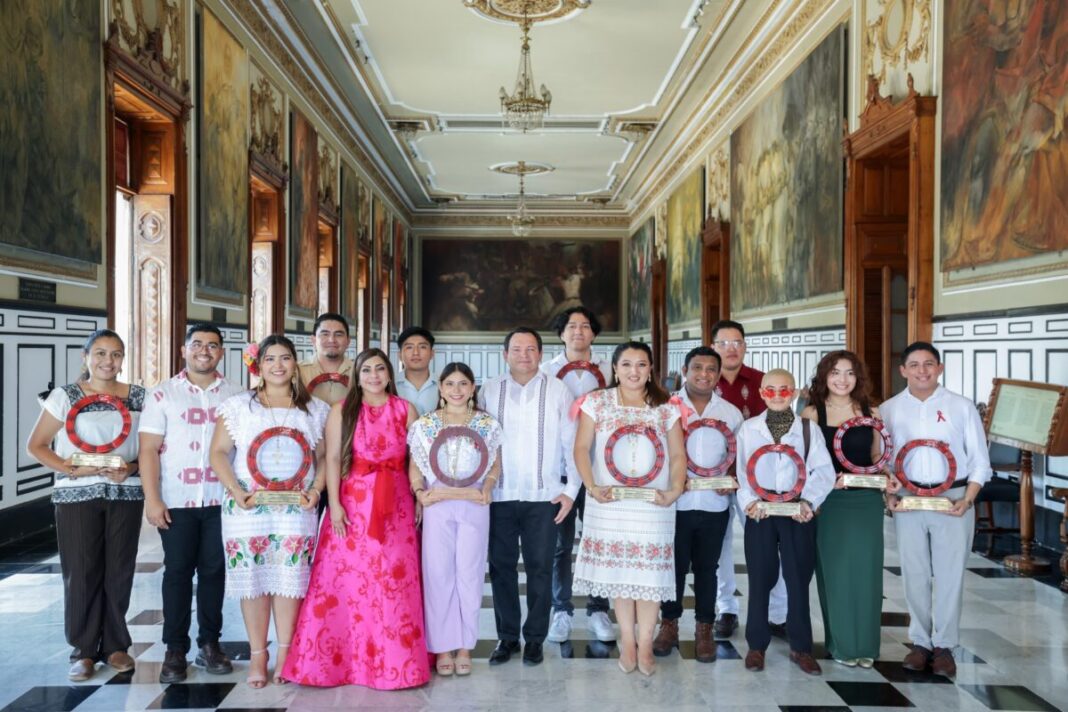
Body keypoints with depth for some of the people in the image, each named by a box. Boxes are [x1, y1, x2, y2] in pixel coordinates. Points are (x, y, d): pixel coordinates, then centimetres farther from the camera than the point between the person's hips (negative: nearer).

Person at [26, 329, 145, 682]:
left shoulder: (138, 397, 5)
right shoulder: (65, 396, 0)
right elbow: (36, 446, 0)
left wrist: (132, 468, -12)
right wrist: (73, 469, -13)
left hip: (126, 494, 2)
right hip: (77, 495, -1)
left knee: (119, 571, 5)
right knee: (81, 572, 1)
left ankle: (115, 644, 19)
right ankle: (84, 650, 13)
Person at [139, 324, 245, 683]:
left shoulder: (235, 394, 6)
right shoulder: (163, 394, 1)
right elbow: (148, 449, -2)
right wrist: (152, 499, -9)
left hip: (221, 501, 1)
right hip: (176, 502, -1)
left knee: (214, 571, 7)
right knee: (178, 572, 5)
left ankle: (209, 644, 19)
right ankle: (175, 649, 14)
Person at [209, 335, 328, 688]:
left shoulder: (315, 409, 10)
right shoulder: (238, 405, 6)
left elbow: (323, 457, 9)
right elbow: (219, 453, 1)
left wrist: (315, 490, -8)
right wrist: (237, 491, -11)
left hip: (296, 509, 0)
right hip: (247, 508, 0)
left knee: (290, 579, -1)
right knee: (253, 580, 2)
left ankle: (285, 654, 11)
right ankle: (257, 656, 12)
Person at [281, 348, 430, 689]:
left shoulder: (405, 410, 8)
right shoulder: (342, 410, 5)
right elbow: (332, 458, -2)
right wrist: (334, 504, -10)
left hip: (395, 504, 1)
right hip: (353, 502, -1)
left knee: (394, 579, 1)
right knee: (347, 577, -1)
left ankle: (393, 660, 12)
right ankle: (342, 659, 9)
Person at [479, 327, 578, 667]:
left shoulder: (558, 392, 3)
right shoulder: (489, 391, 6)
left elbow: (572, 444, 3)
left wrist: (571, 490, -1)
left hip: (544, 497, -1)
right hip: (499, 496, 1)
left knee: (540, 568, 3)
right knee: (501, 567, 7)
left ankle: (535, 638, 16)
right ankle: (507, 636, 19)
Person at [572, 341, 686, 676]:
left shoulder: (667, 408, 7)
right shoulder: (597, 402, 5)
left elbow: (678, 455, 5)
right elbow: (581, 447, 0)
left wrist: (675, 490, -11)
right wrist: (591, 486, -14)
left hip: (653, 503, 0)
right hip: (609, 501, 0)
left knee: (649, 570, -2)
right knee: (617, 570, 2)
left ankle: (645, 645, 8)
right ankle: (627, 642, 13)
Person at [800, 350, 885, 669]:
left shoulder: (870, 412, 7)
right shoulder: (812, 413, -1)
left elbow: (877, 457, 14)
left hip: (866, 501, 2)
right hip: (829, 502, -2)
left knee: (866, 570, 4)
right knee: (835, 571, 4)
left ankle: (865, 643, 18)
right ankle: (840, 643, 17)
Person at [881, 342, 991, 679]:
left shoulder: (962, 407, 0)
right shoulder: (889, 410, 3)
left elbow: (979, 460, 2)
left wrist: (967, 500, -10)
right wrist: (888, 495, -7)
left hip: (953, 497, -1)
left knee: (949, 574, 3)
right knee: (914, 574, 8)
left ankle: (944, 646, 14)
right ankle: (920, 642, 20)